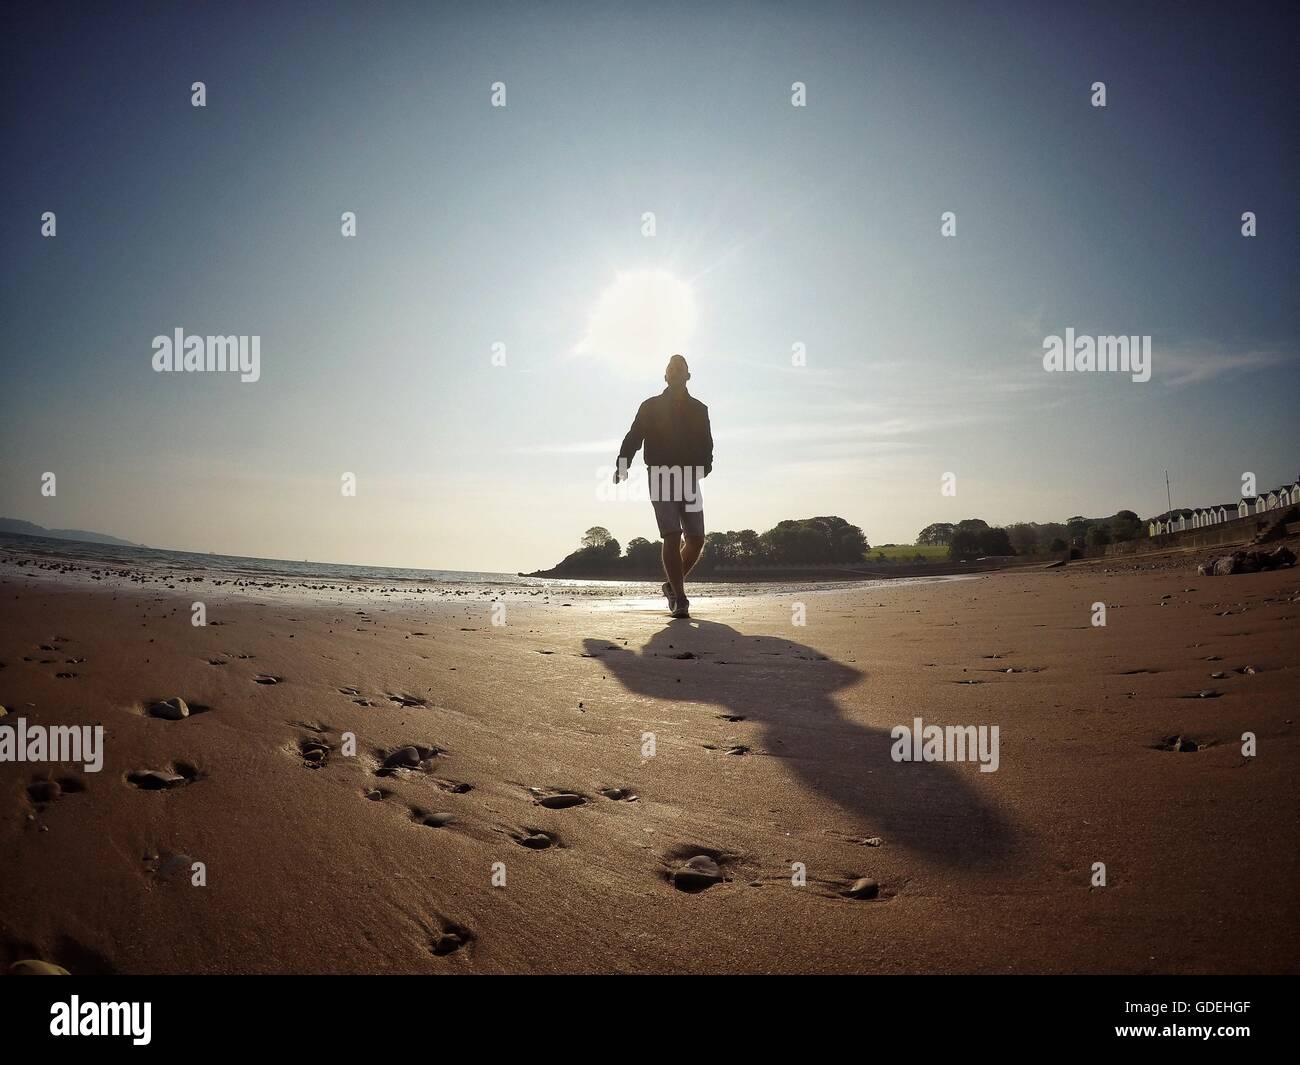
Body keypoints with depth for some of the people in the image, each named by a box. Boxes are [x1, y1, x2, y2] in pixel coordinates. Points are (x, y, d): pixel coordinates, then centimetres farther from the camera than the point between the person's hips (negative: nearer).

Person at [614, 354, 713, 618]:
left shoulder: (698, 409, 15)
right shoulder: (650, 407, 8)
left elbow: (706, 444, 13)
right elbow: (633, 438, 2)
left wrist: (706, 464, -8)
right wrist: (622, 465, -13)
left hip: (689, 478, 3)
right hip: (660, 477, -3)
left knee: (696, 540, 1)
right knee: (672, 537, -14)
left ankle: (673, 585, 24)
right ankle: (679, 599, -13)